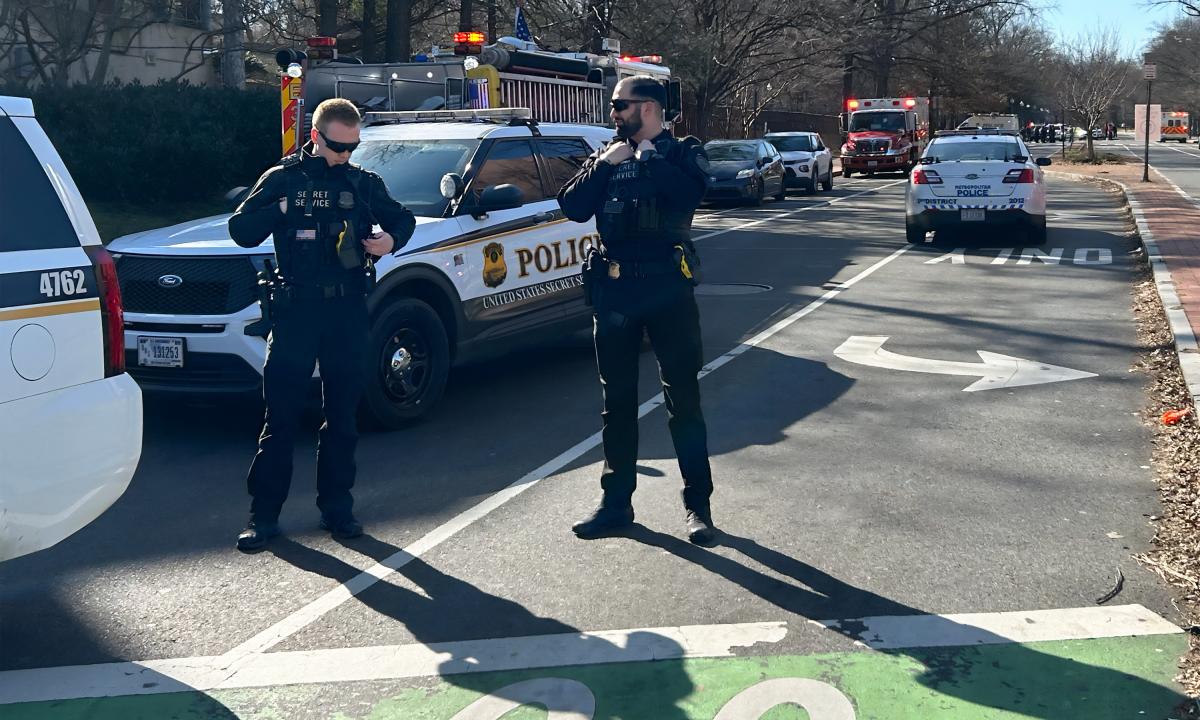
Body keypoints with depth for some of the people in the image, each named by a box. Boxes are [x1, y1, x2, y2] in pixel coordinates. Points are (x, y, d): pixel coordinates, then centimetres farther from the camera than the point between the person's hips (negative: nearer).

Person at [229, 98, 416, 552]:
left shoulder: (363, 182, 9)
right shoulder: (282, 178, 3)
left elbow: (402, 219, 20)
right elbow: (241, 231, 0)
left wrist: (391, 239, -2)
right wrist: (280, 211, -16)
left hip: (347, 310, 3)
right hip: (296, 310, -2)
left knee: (342, 414, 9)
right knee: (281, 415, -3)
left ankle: (337, 508, 19)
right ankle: (264, 514, 4)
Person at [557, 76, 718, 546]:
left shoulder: (683, 152, 1)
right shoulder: (605, 156, 12)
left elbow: (689, 194, -20)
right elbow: (573, 207, 0)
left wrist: (649, 156, -12)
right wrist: (604, 165, -8)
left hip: (667, 286, -4)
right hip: (613, 290, 4)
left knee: (683, 397, 0)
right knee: (618, 400, 10)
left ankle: (697, 506, 7)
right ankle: (617, 501, 19)